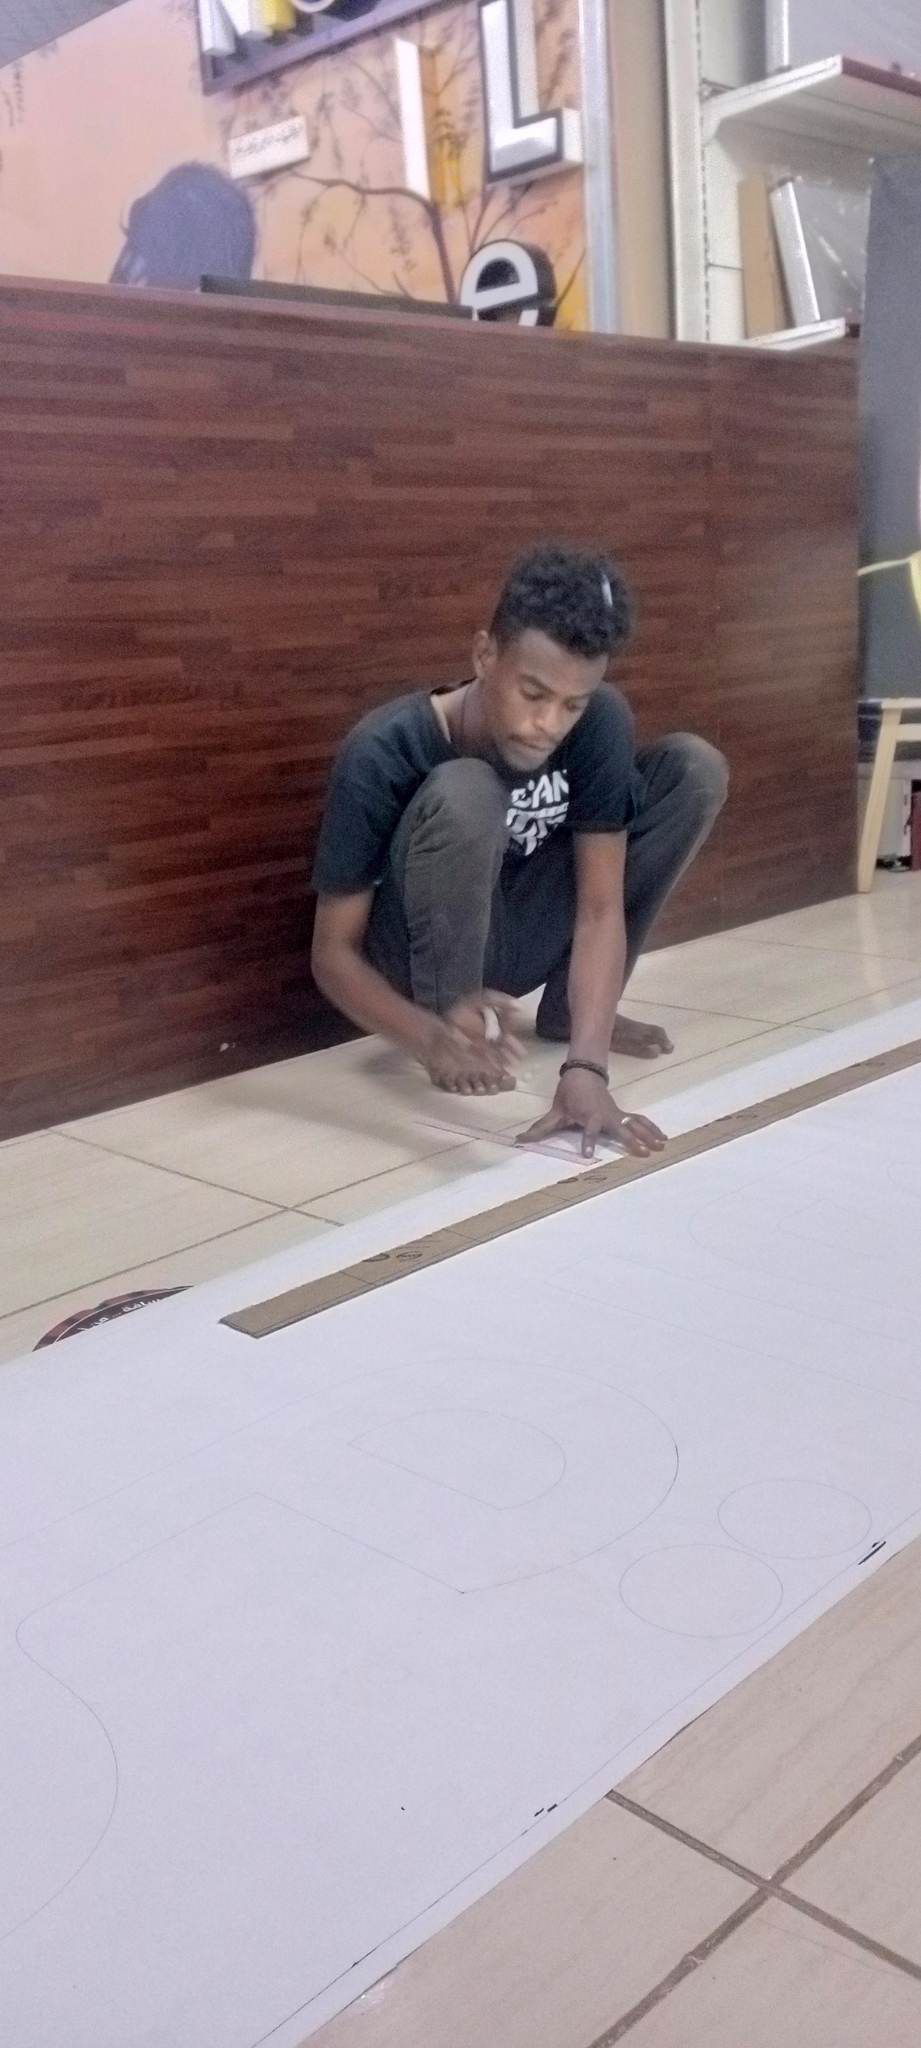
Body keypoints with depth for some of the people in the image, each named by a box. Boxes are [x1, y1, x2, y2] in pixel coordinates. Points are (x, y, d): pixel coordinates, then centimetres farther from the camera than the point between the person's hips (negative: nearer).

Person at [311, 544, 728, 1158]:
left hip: (518, 939, 5)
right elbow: (334, 950, -25)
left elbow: (600, 908, -22)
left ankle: (569, 1009, 0)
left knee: (695, 768, -11)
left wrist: (587, 1067, -37)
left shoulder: (601, 723, -20)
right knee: (464, 794, -36)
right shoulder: (383, 755, -29)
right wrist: (431, 1037, -45)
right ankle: (449, 1028, -14)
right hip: (422, 958, -4)